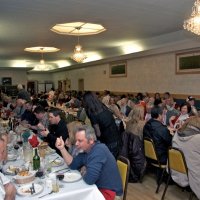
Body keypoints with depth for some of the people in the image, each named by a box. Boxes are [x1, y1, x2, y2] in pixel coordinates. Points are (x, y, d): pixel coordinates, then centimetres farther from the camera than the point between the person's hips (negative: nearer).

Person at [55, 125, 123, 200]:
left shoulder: (99, 151, -29)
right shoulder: (86, 149, 0)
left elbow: (89, 179, -33)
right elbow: (73, 165, 4)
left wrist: (84, 173, -10)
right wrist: (62, 148, -5)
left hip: (108, 191, -8)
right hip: (97, 186, 8)